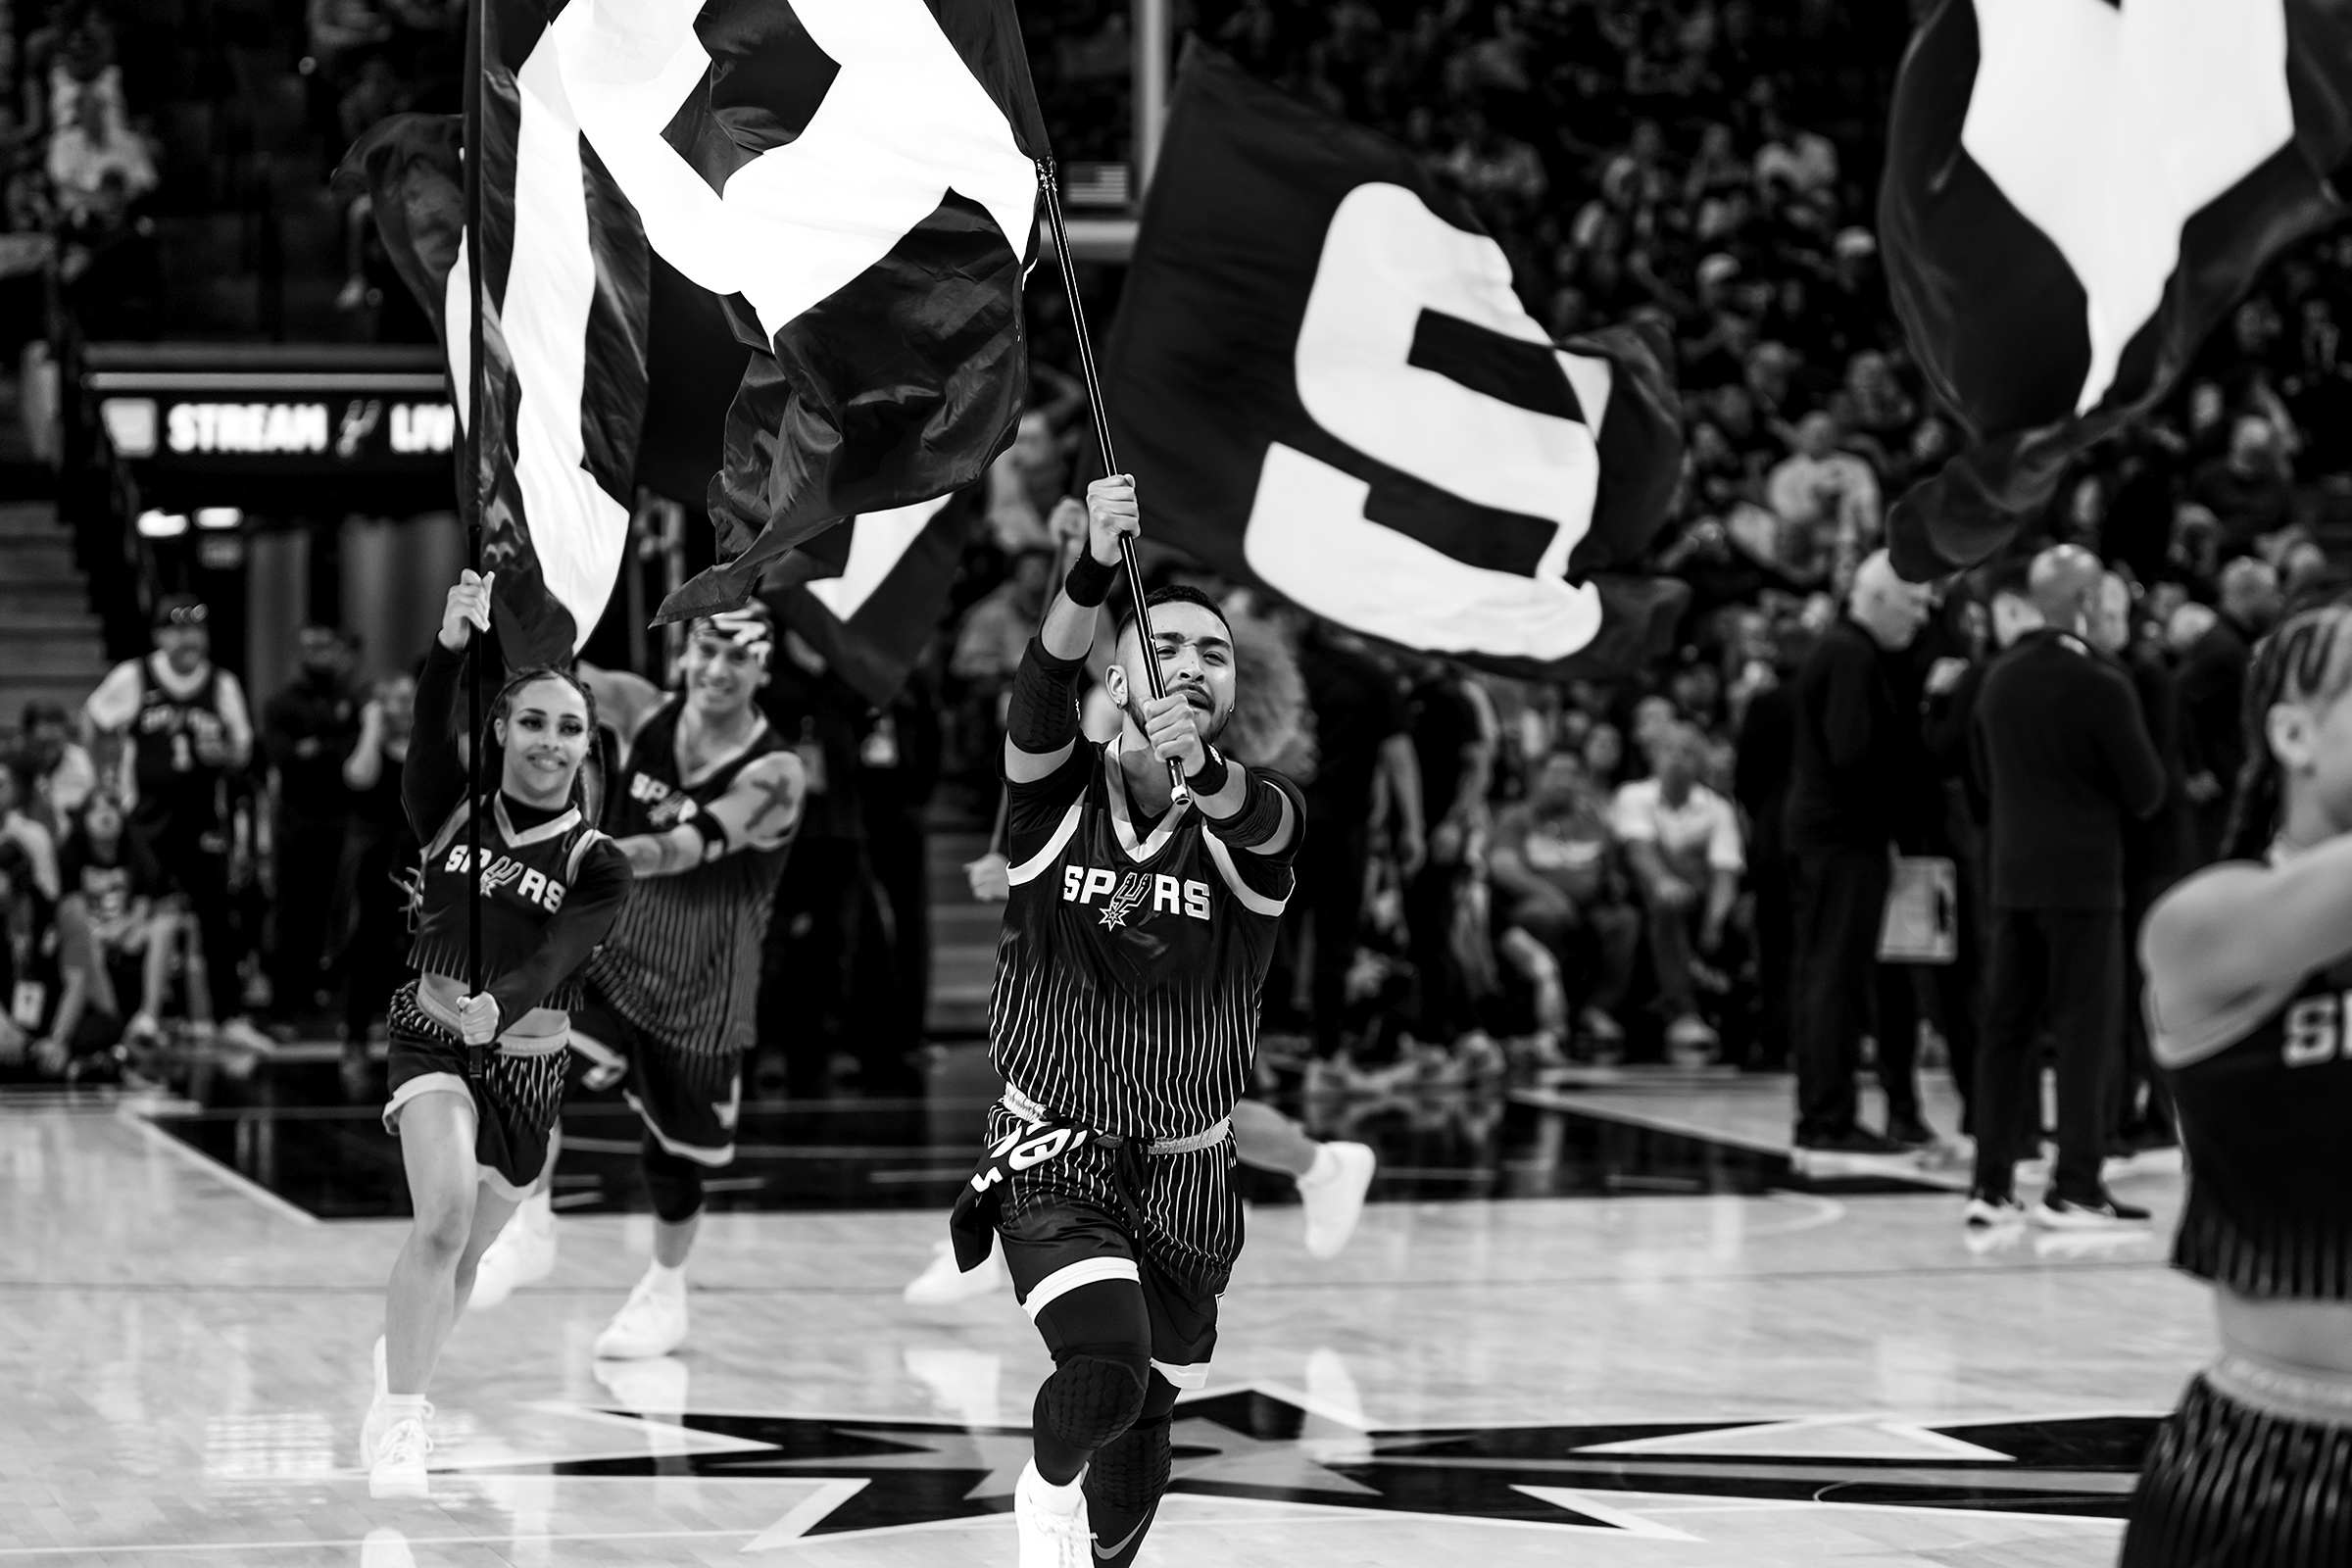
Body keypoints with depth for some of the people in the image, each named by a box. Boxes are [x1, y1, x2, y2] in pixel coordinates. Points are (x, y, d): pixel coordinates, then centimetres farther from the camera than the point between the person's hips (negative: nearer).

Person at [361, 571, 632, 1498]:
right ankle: (398, 1421, -19)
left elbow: (559, 956, -24)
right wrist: (452, 643, -41)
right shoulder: (453, 812, -4)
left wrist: (501, 1005, -44)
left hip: (528, 1067, 2)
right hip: (434, 1042, -2)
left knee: (464, 1249, 16)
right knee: (447, 1208, -26)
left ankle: (400, 1366, 46)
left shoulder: (597, 866, -7)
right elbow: (431, 727, -23)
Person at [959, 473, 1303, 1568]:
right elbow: (1043, 687, -29)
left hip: (1185, 1172, 3)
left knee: (1144, 1414, 14)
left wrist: (1197, 768, -55)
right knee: (1107, 1369, -25)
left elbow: (1255, 814, -32)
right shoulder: (1060, 793, -9)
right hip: (1053, 1158, -3)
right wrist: (1095, 568, -47)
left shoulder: (1258, 813, -7)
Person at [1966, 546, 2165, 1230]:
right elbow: (2147, 789, -10)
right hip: (2084, 873, -6)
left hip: (2012, 873, 6)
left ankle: (1992, 1185, 11)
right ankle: (2075, 1187, -2)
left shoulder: (1999, 678, 4)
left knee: (2007, 1026, 10)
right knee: (2088, 1030, 0)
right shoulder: (2100, 684, -14)